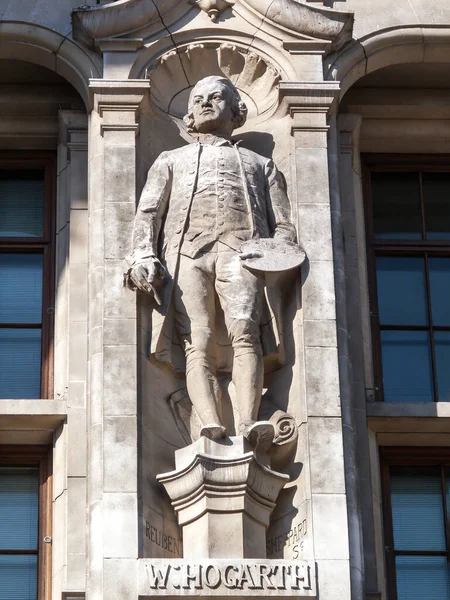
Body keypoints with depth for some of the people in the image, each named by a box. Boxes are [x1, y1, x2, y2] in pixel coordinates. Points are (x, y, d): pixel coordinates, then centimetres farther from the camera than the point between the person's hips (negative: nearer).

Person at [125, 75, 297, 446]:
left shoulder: (260, 165, 35)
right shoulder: (171, 161, 36)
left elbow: (284, 227, 23)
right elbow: (148, 213, 19)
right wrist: (144, 255, -3)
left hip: (241, 250, 0)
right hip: (186, 249, 1)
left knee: (244, 334, -28)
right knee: (198, 343, -22)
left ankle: (248, 422, -45)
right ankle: (211, 423, -42)